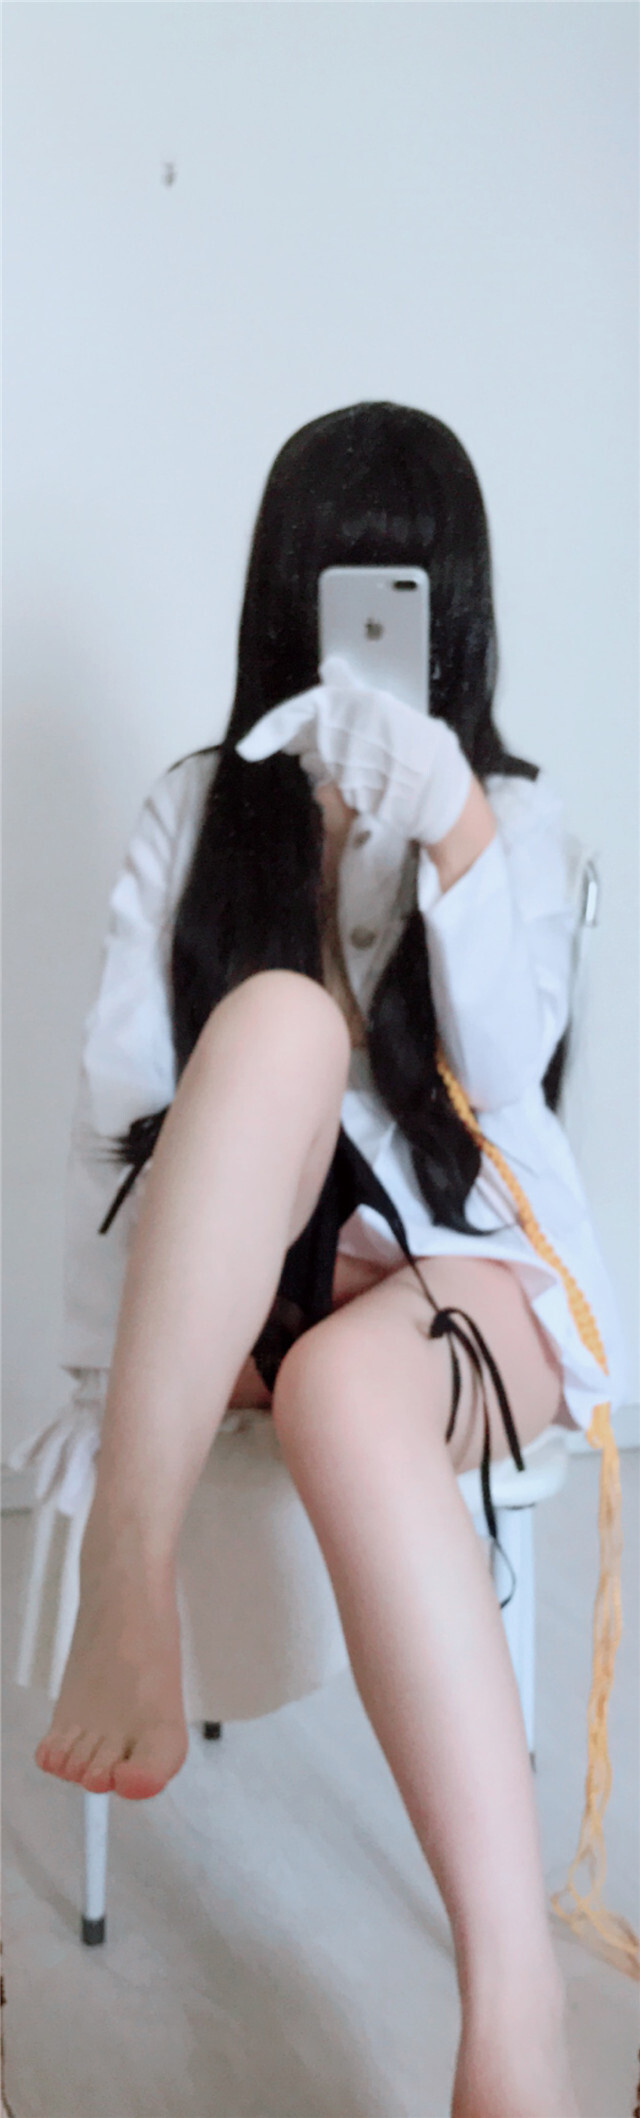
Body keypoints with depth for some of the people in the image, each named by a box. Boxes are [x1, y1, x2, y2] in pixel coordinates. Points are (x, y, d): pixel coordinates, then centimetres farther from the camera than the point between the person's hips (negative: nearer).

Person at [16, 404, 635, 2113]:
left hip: (463, 1264, -1)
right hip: (231, 1283, 1)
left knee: (348, 1387, -40)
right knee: (280, 1016, -33)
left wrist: (454, 837, -23)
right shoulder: (198, 809, 11)